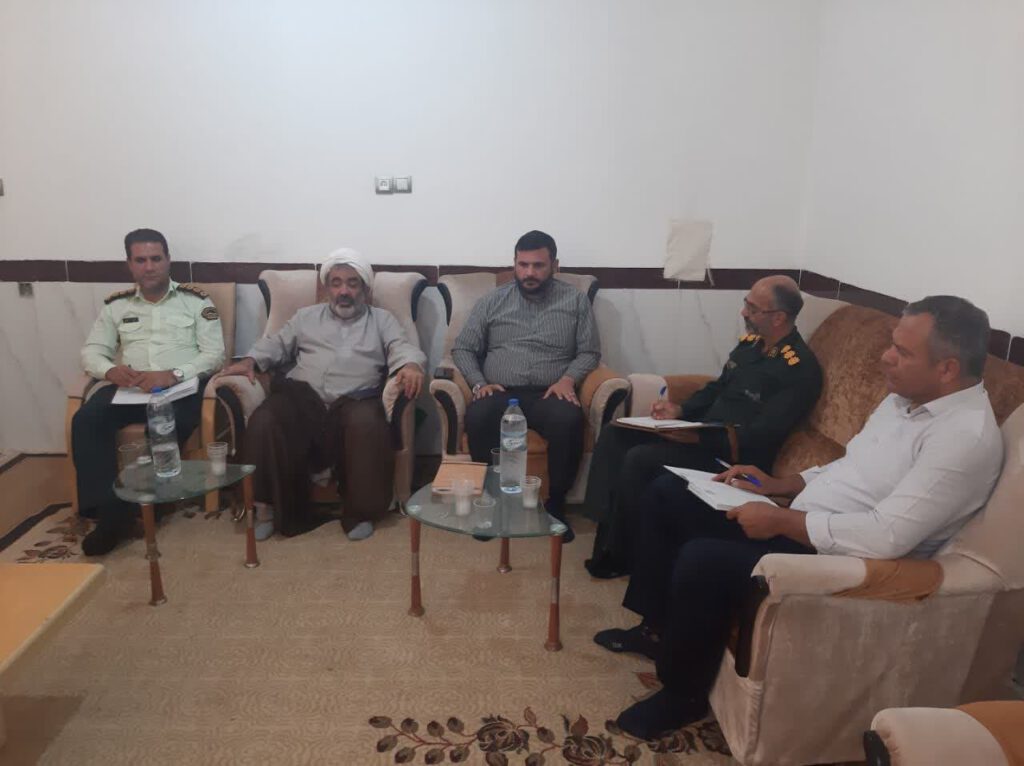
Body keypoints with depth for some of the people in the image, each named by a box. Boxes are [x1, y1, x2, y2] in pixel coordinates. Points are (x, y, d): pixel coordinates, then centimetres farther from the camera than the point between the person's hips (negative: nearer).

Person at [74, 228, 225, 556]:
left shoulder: (195, 300, 7)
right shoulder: (116, 305, 18)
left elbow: (214, 353, -3)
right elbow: (91, 351, 13)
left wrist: (172, 374, -20)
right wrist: (110, 370, -12)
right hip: (128, 388, 4)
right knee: (86, 420, -26)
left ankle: (135, 506, -19)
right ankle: (107, 510, -24)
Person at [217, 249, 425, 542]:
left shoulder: (382, 319, 20)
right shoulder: (306, 316, 27)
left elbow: (402, 347, 4)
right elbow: (277, 343, 22)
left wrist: (410, 365, -21)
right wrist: (250, 360, 0)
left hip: (354, 401, -1)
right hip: (303, 397, 2)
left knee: (367, 423, -36)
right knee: (264, 422, -29)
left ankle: (361, 512, -19)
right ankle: (268, 506, -13)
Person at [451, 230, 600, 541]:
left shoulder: (575, 300, 11)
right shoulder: (492, 301, 12)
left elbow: (589, 352, 8)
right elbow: (462, 349, 11)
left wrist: (568, 378, -12)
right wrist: (479, 383, -7)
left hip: (551, 394, 0)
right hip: (500, 392, 1)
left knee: (569, 420, -35)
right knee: (478, 417, -34)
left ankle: (556, 503, -15)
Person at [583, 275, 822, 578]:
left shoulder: (800, 369, -17)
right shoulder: (751, 342, 9)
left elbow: (759, 438, -23)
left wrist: (697, 436, -25)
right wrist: (680, 410, 3)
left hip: (733, 456, -9)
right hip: (702, 433, 9)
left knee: (640, 460, -26)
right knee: (615, 435, -3)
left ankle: (622, 556, -6)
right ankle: (605, 529, -3)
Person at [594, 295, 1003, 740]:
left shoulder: (967, 436, -21)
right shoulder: (906, 398, 8)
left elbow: (887, 536, -29)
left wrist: (780, 520, -22)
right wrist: (778, 485, 8)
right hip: (801, 523, 10)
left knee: (701, 561, -31)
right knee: (666, 494, 8)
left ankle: (684, 694, -3)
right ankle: (658, 628, 21)